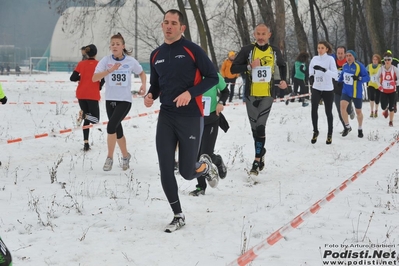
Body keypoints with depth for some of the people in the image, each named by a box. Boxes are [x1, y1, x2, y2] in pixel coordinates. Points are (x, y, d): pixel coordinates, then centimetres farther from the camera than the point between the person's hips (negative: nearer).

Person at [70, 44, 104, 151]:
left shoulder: (81, 64, 3)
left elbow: (72, 78, -1)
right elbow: (103, 79, -10)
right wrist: (98, 87, 8)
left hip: (81, 94, 4)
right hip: (93, 95, -4)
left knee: (87, 119, 14)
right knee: (95, 119, 8)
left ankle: (86, 143, 4)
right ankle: (84, 115, -25)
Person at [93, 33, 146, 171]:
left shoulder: (130, 61, -3)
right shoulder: (106, 60, -5)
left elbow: (142, 73, 15)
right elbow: (94, 78, -16)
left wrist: (143, 84, -4)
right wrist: (110, 70, -27)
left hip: (125, 100, -2)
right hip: (110, 100, 2)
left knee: (111, 126, -20)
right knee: (118, 130, 12)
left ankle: (110, 158, -7)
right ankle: (125, 156, 35)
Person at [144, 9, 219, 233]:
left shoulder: (192, 50, -7)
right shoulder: (156, 55, 9)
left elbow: (213, 77, -6)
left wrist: (190, 93, -19)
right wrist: (150, 95, -1)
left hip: (191, 118, -4)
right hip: (166, 117, 4)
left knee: (187, 172, 0)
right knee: (166, 171, -2)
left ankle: (206, 166, 37)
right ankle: (178, 216, 13)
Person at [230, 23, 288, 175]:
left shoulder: (274, 51, 5)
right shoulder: (247, 50, -3)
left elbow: (282, 66, 24)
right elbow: (233, 68, -4)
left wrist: (283, 80, 8)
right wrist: (249, 66, -18)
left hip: (267, 95, -1)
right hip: (251, 95, 1)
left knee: (260, 126, -12)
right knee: (254, 127, 9)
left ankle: (257, 160, -10)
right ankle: (261, 151, 32)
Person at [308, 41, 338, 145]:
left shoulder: (330, 59, -9)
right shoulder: (314, 58, 4)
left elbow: (335, 75, -20)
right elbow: (311, 68, 25)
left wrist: (323, 70, -31)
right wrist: (311, 76, 8)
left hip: (328, 90, -2)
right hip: (316, 89, 3)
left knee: (328, 112, 7)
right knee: (314, 109, -16)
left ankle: (329, 134, 23)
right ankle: (315, 131, 0)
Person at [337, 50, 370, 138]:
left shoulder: (359, 66, -12)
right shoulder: (345, 66, 3)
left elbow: (367, 77, -13)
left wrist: (358, 78, -28)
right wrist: (338, 81, 16)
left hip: (357, 93, -3)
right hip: (346, 91, 3)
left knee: (358, 111, 9)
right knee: (342, 106, -20)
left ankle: (360, 129, 32)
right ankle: (347, 127, -4)